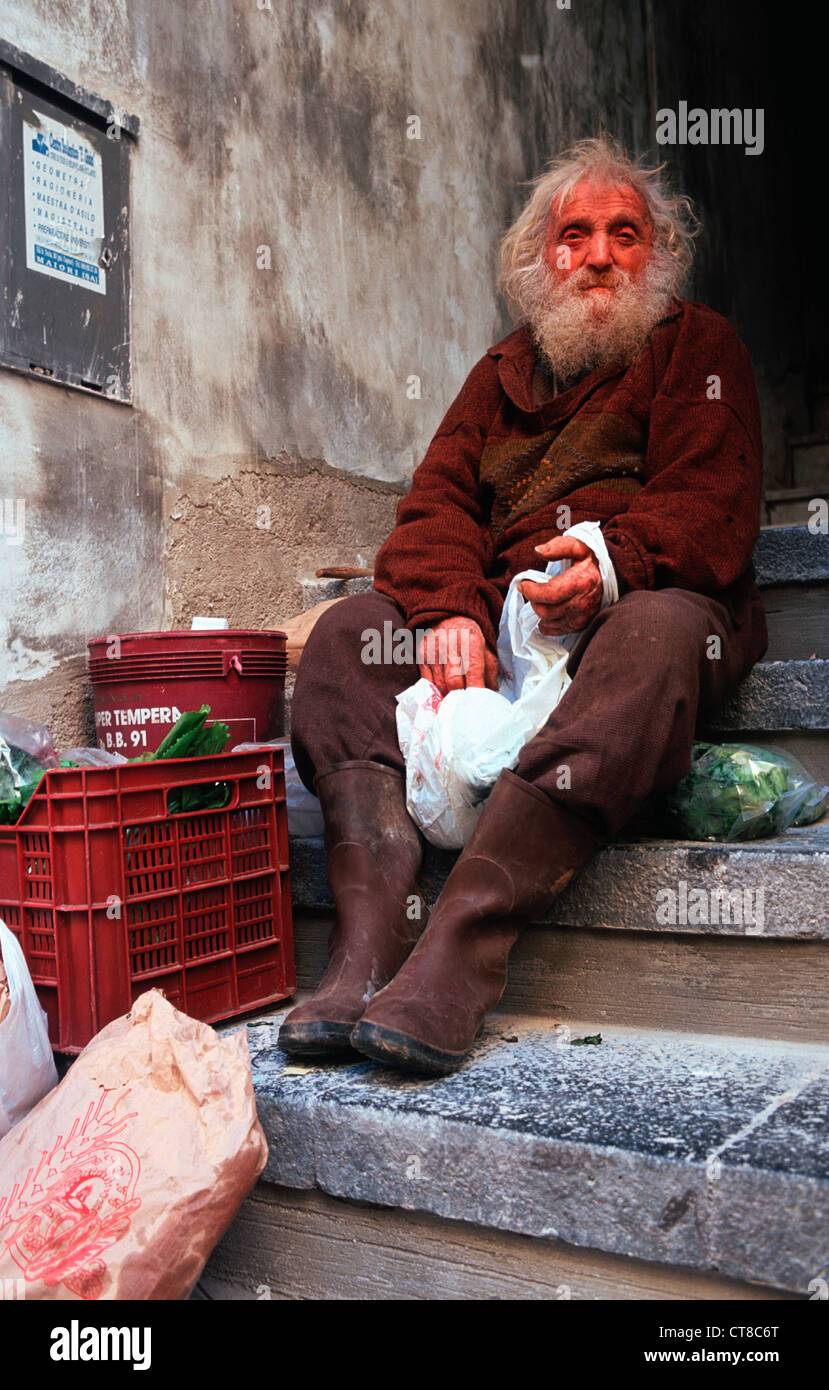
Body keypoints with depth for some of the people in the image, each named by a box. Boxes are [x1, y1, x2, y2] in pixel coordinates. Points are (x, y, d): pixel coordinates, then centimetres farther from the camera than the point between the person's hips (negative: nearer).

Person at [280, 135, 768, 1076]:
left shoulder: (697, 347, 12)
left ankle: (455, 956, -46)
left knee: (659, 634, -38)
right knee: (347, 630, -17)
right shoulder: (504, 370, 23)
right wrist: (451, 612, -13)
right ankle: (368, 945, -31)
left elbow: (711, 504, -3)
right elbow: (438, 498, 9)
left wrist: (614, 563, -25)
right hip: (499, 612, 4)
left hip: (640, 601, -3)